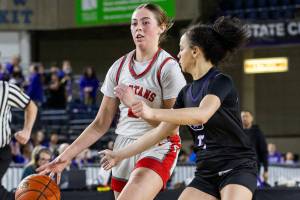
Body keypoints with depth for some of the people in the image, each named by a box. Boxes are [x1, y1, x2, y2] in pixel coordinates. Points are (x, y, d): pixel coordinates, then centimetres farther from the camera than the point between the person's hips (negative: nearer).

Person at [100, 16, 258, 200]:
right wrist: (120, 155, 19)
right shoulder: (187, 93, 12)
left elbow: (202, 115, -32)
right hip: (207, 173, 8)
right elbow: (161, 131, 18)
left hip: (237, 168, -8)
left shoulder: (221, 82, -13)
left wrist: (152, 113, -41)